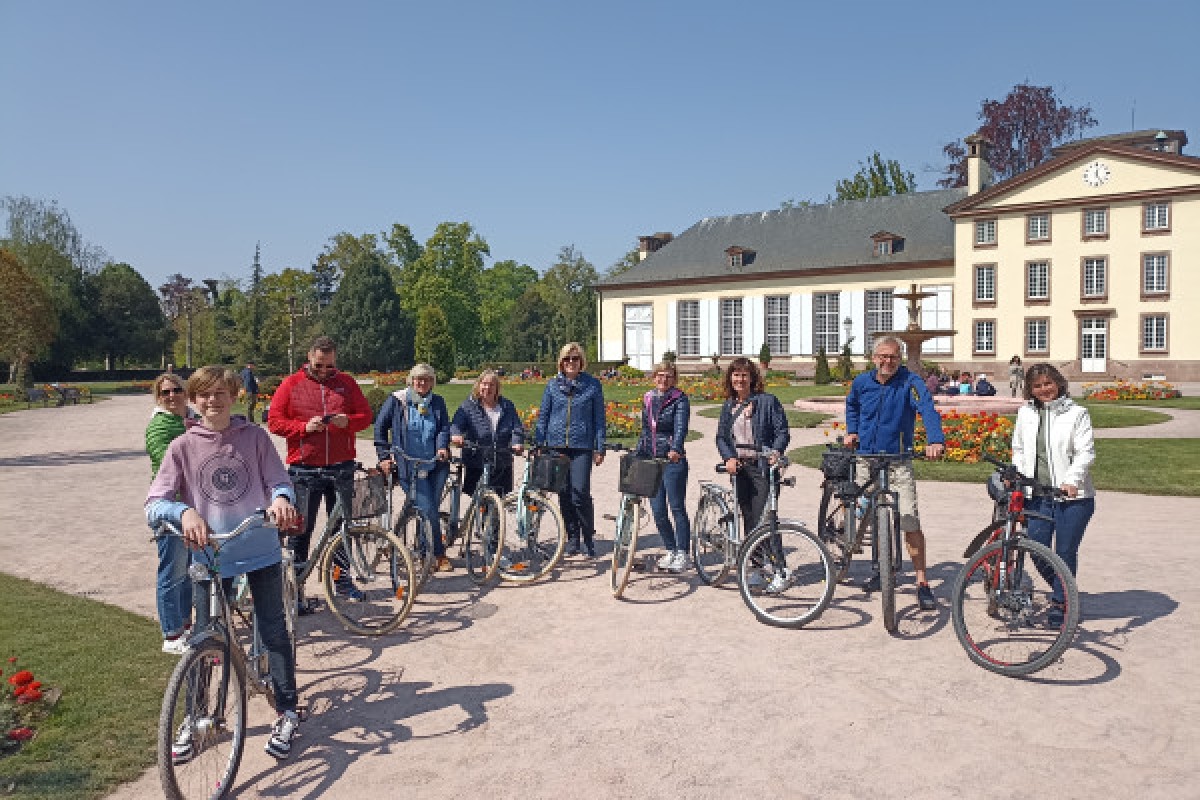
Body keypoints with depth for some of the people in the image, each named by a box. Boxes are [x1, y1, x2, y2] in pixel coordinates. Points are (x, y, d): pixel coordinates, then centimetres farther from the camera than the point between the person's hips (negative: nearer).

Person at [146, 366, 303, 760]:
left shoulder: (255, 436, -3)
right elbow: (154, 504, -9)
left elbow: (279, 481, -2)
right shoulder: (182, 447, -4)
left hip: (260, 550, 0)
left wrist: (280, 498, -26)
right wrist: (184, 511, -31)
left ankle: (287, 713, 20)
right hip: (210, 555, 0)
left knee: (274, 631, 6)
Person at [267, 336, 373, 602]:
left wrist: (348, 421, -10)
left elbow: (365, 415, 11)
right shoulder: (292, 384, 3)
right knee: (301, 528, 0)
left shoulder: (346, 383, 10)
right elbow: (275, 421, 0)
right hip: (304, 469, -2)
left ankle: (343, 579, 22)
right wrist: (304, 427, -14)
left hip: (341, 468, 2)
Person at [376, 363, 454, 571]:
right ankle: (439, 555, 4)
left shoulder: (438, 402, 13)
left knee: (431, 509, 5)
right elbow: (380, 427, 7)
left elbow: (444, 427, 5)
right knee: (428, 511, -8)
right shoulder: (397, 400, 4)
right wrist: (384, 456, 1)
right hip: (411, 467, -3)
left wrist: (442, 447, -15)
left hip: (436, 465, 3)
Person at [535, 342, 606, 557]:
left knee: (580, 494, -11)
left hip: (582, 447, -3)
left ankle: (589, 538, 6)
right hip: (556, 445, 3)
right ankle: (572, 540, 19)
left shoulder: (593, 385, 3)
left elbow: (599, 418, 5)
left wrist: (600, 449, 0)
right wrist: (538, 444, 6)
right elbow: (543, 416, 13)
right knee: (564, 495, 7)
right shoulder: (553, 385, 9)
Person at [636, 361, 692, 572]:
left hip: (673, 461, -6)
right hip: (651, 461, 6)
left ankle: (682, 554, 8)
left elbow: (680, 426, -22)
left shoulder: (679, 400, -5)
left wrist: (675, 449, -38)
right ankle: (670, 551, 22)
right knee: (658, 511, 7)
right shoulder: (647, 400, 13)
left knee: (677, 508, -1)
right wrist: (637, 455, 17)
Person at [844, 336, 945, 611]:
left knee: (910, 522, -12)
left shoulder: (909, 382, -9)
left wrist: (936, 440, -42)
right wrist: (851, 430, 11)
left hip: (898, 462, -4)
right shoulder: (861, 383, 3)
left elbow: (927, 409, -26)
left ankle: (922, 584, -4)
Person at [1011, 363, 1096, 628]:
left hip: (1072, 496, -4)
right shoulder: (1025, 413, 11)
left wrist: (1072, 480, -22)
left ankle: (1059, 603, 19)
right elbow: (1019, 450, 19)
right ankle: (1060, 588, 31)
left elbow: (1086, 452, -8)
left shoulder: (1076, 413, -2)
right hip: (1037, 495, 4)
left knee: (1065, 551, 1)